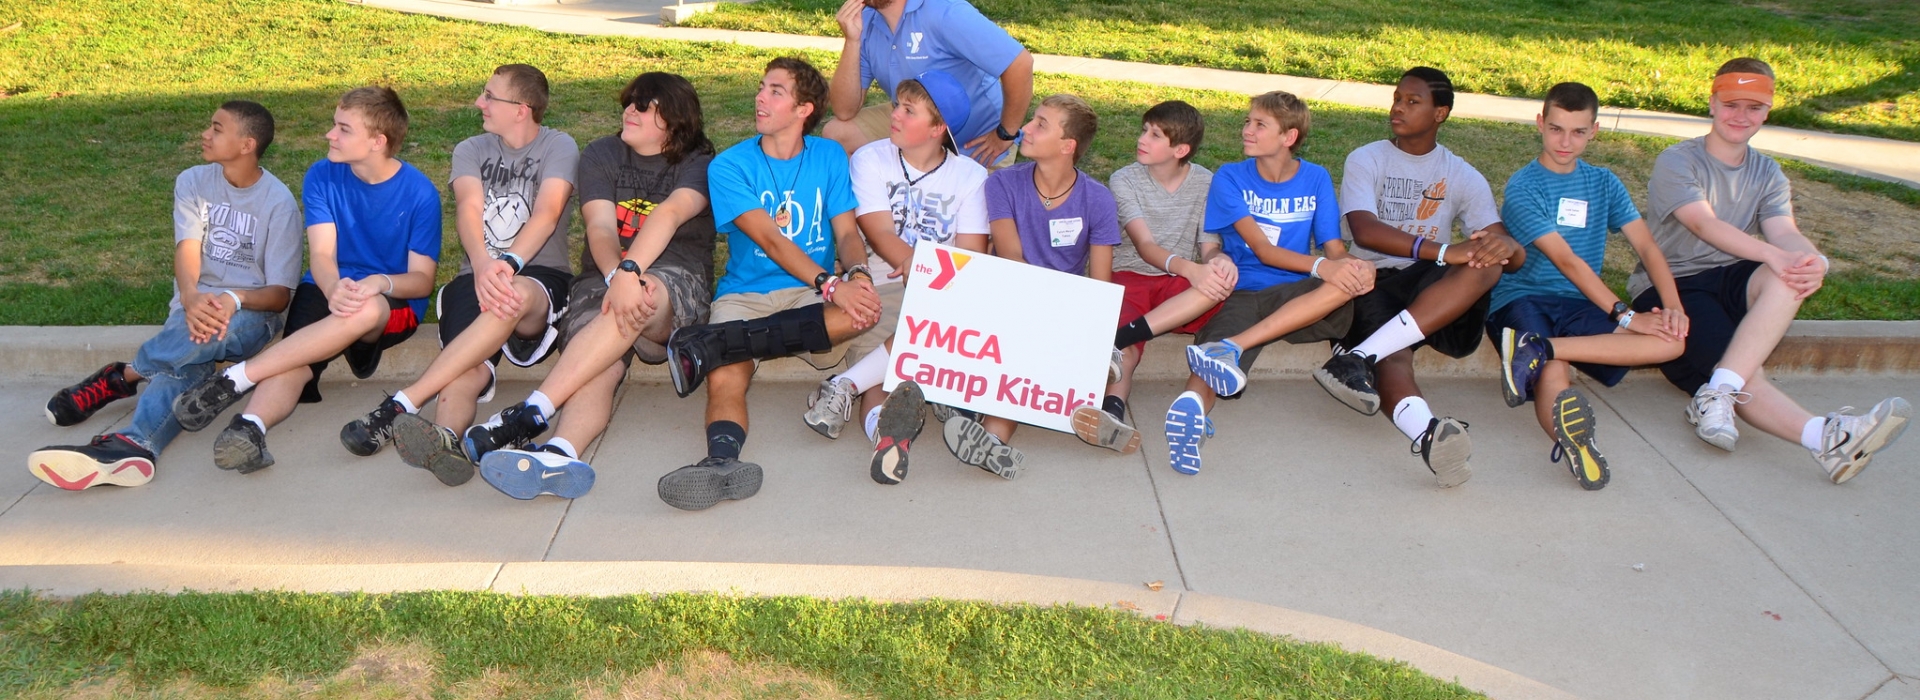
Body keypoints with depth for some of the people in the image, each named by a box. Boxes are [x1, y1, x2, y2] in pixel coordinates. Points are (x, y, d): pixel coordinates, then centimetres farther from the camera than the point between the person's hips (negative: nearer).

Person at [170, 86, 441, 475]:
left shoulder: (420, 192, -8)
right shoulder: (322, 176, 0)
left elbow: (422, 279, -7)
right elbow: (321, 255, -9)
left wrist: (380, 283, -30)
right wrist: (334, 288, -33)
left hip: (394, 305, -3)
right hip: (328, 291, 3)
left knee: (366, 310, -39)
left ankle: (235, 379, -35)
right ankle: (250, 427, -56)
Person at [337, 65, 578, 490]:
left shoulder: (559, 147, 8)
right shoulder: (471, 150, 17)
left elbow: (547, 212, -12)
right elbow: (468, 209, -4)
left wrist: (509, 263, -32)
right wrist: (482, 265, -28)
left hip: (541, 276, -3)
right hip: (476, 276, 3)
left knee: (518, 296, -41)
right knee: (468, 370, -29)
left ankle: (402, 405, -46)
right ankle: (444, 441, -62)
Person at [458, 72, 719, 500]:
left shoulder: (698, 165, 5)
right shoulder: (602, 155, 14)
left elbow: (670, 213, -17)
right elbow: (600, 227, -4)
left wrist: (630, 271, -36)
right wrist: (617, 276, -27)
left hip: (676, 284, -2)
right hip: (603, 279, 2)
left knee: (649, 292, -40)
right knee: (599, 369, -31)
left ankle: (531, 413, -49)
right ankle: (560, 456, -64)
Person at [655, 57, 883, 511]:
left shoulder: (830, 158, 11)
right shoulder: (730, 166, 1)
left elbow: (847, 232, 3)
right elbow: (770, 240, -10)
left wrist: (859, 274, -21)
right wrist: (829, 284, -25)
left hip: (811, 298, 1)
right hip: (744, 297, -1)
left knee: (863, 311, -34)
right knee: (724, 380, -31)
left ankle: (714, 343, -36)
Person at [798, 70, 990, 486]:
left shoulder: (970, 176, 12)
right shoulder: (870, 160, 10)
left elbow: (972, 255, 2)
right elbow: (881, 236, -3)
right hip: (883, 289, 0)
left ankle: (844, 387, -42)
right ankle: (884, 427, -61)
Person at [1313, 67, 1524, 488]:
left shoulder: (1462, 177, 12)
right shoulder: (1366, 160, 5)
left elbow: (1514, 254, 2)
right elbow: (1365, 231, -14)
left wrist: (1504, 247, -25)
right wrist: (1443, 251, -26)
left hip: (1433, 287, 2)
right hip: (1374, 283, -2)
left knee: (1487, 264, -31)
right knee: (1392, 357, -34)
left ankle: (1359, 357, -46)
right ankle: (1428, 434, -69)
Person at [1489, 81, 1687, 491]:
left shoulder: (1603, 184, 16)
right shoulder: (1523, 187, -2)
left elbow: (1646, 246, 6)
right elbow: (1566, 260, -12)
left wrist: (1673, 306, -13)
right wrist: (1624, 316, -19)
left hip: (1579, 306, 5)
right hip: (1521, 300, -5)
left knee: (1672, 340, -22)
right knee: (1554, 373, -36)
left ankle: (1538, 349, -39)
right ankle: (1573, 439, -68)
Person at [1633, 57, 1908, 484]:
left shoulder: (1768, 174, 13)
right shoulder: (1677, 163, -5)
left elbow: (1784, 232, -6)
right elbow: (1704, 225, -22)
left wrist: (1814, 261, -31)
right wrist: (1773, 254, -38)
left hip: (1729, 281, 5)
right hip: (1670, 286, -5)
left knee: (1790, 277, -31)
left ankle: (1718, 394, -43)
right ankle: (1823, 437, -54)